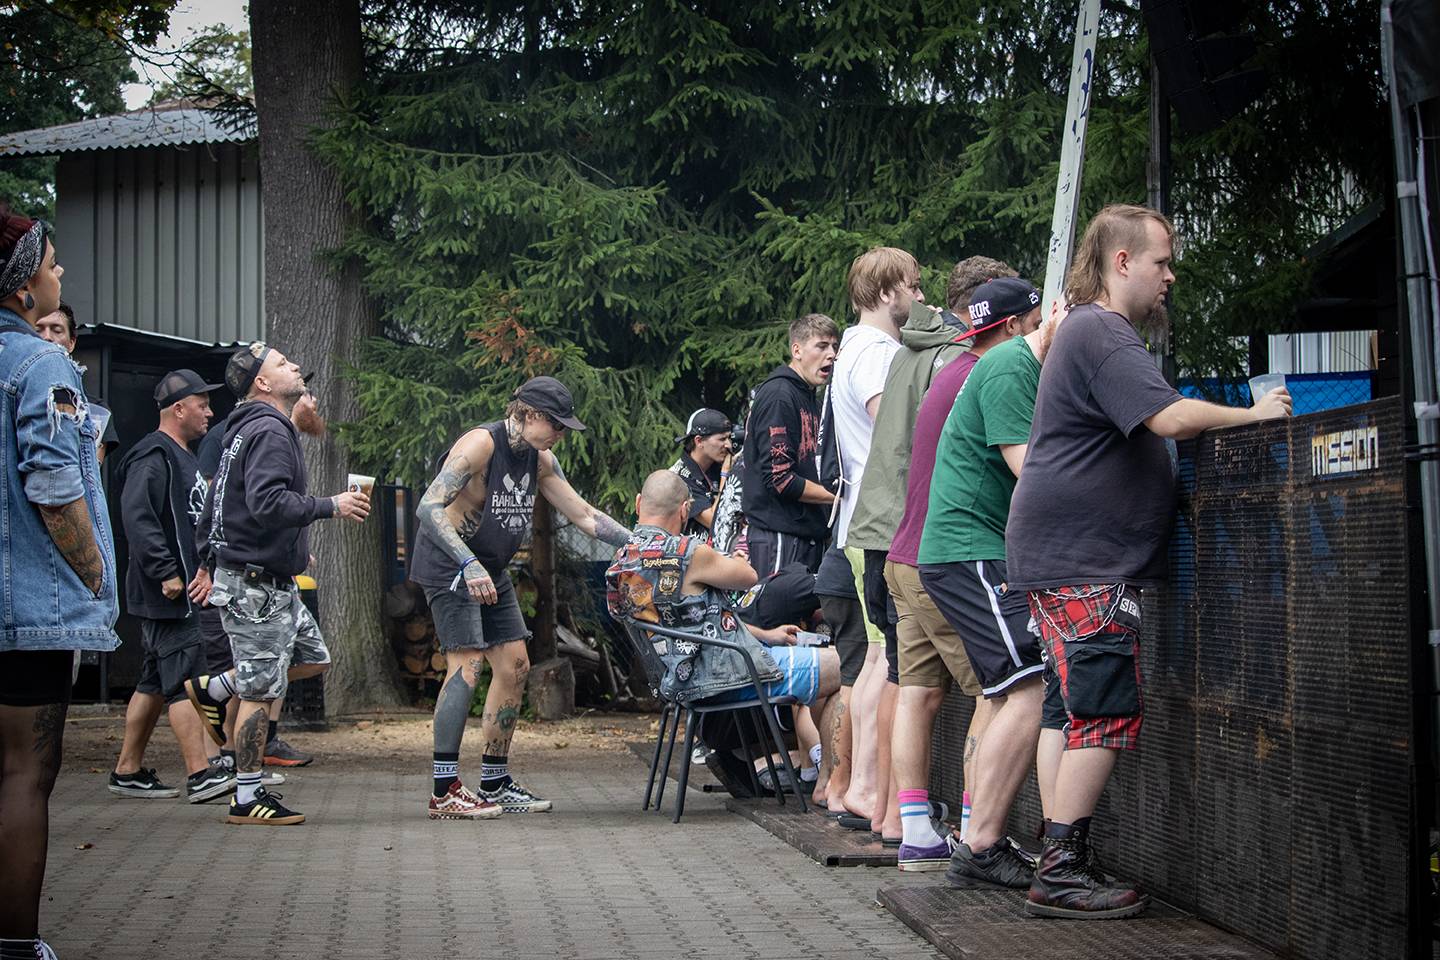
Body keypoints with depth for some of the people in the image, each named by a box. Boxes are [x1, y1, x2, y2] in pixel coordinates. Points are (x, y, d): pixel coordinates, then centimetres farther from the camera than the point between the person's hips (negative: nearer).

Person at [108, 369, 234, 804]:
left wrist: (204, 568, 9)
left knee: (155, 682, 12)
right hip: (166, 594, -10)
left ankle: (128, 772, 18)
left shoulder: (182, 458, 20)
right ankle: (201, 775, -10)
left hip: (182, 590, 10)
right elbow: (137, 519, -24)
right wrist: (167, 574, -24)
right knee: (186, 679, -10)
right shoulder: (153, 457, -14)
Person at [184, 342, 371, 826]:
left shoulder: (249, 429, 16)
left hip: (273, 580, 10)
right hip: (256, 583, -10)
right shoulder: (269, 432, -16)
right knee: (262, 690, -4)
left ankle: (213, 689, 23)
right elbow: (267, 501, -29)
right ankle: (248, 799, 3)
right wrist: (331, 506, -21)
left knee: (313, 658, 16)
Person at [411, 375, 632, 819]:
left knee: (515, 666, 6)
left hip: (490, 571, 9)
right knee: (466, 666, -17)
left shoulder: (540, 460, 5)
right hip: (450, 565, -9)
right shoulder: (480, 445, -21)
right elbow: (428, 507, -29)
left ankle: (495, 783, 15)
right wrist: (469, 564, -39)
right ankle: (444, 792, -16)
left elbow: (584, 515, 11)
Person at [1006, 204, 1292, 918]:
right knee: (1107, 711, -11)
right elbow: (1170, 417, -25)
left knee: (1086, 710, 13)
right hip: (1081, 559, -11)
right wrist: (1255, 412, -12)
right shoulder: (1100, 333, -15)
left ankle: (1058, 860, 17)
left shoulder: (1090, 331, 22)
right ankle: (1060, 873, -10)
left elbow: (1145, 425, 27)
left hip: (1069, 557, 11)